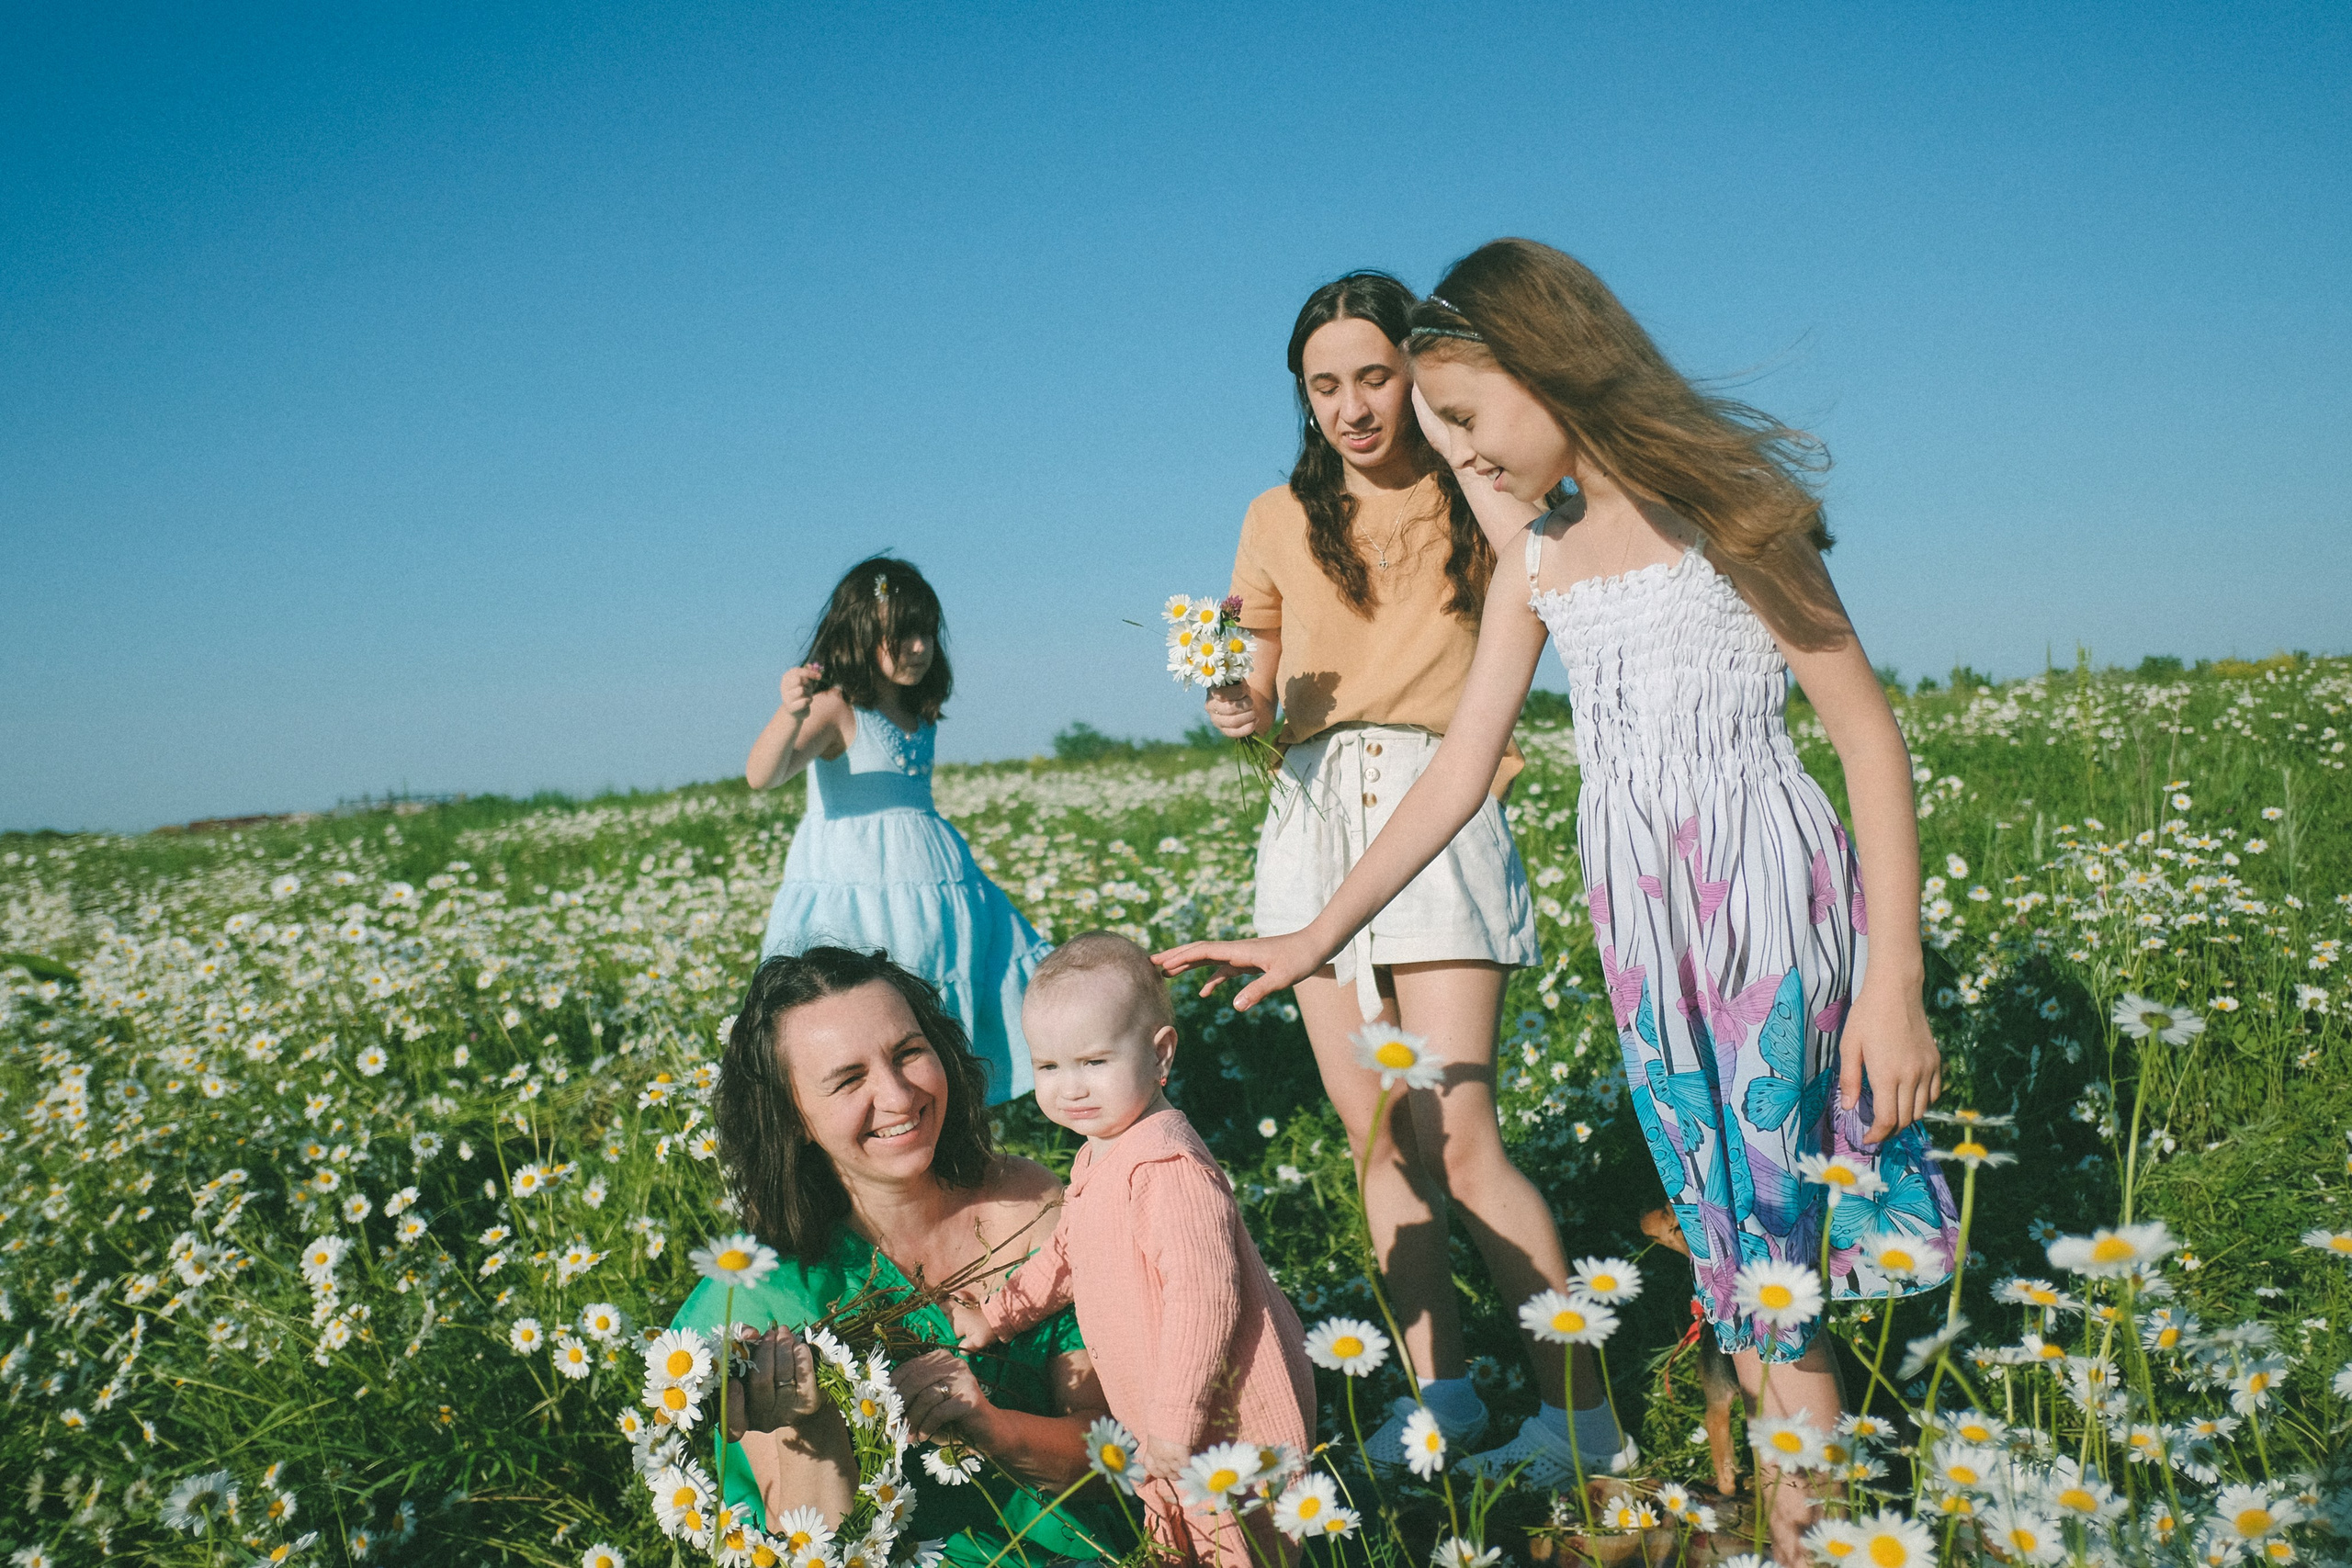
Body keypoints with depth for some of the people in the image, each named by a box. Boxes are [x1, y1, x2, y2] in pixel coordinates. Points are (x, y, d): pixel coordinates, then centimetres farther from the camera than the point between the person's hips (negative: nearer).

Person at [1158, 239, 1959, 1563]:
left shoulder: (1719, 502, -7)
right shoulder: (1537, 566, 11)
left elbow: (1870, 732, -8)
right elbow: (1461, 773, 13)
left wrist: (1895, 977, -14)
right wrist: (1316, 938, 11)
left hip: (1770, 894, -6)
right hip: (1639, 925, 6)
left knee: (1765, 1230, -3)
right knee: (1725, 1241, 9)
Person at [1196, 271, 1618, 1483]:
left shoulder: (1480, 498, 5)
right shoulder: (1279, 520, 13)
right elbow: (1262, 690, 13)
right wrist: (1239, 708, -7)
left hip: (1437, 803, -4)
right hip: (1313, 809, 4)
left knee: (1455, 1136, -12)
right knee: (1375, 1133, 5)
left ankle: (1580, 1408, 1)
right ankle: (1442, 1391, 17)